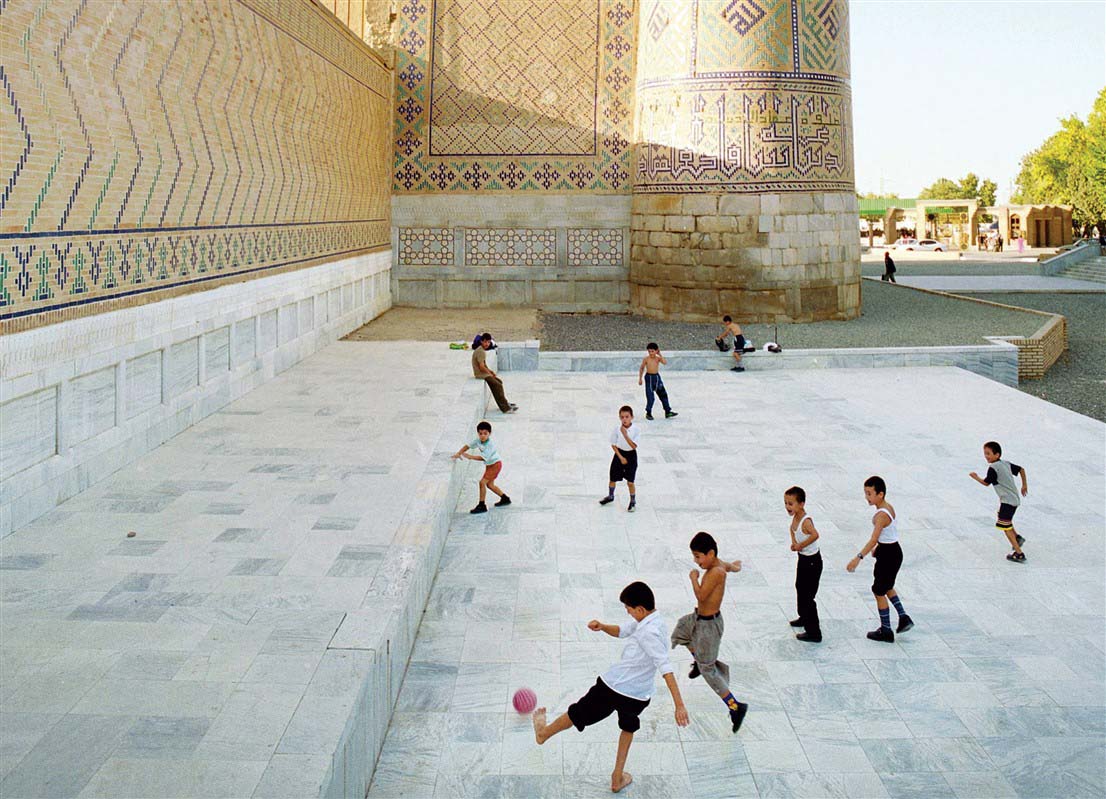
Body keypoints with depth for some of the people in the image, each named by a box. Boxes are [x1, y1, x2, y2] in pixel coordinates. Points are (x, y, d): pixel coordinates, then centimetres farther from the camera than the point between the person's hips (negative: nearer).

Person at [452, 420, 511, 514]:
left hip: (495, 464, -9)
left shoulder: (490, 445, -30)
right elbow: (468, 446, -5)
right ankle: (505, 499, 35)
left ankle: (482, 506, -8)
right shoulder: (478, 440, -9)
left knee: (482, 482, -15)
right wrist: (458, 454, -18)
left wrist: (470, 457, -36)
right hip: (489, 465, 9)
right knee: (489, 484, 19)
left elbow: (483, 457, -34)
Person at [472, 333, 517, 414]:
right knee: (498, 385, -16)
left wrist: (491, 371, 9)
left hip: (484, 372, 11)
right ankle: (505, 408, -15)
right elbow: (481, 367, -25)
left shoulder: (482, 350, 11)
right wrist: (490, 374, -12)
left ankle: (505, 403, 28)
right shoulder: (481, 352, -22)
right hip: (481, 374, -11)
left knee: (499, 382, 18)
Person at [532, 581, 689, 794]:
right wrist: (602, 627, -7)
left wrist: (679, 704, -33)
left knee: (579, 712, 17)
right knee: (629, 726, 33)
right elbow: (621, 630, 14)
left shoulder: (649, 633, -26)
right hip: (639, 696, 7)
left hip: (613, 686, -7)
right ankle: (617, 778, 34)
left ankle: (543, 732, 43)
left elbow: (666, 668, -30)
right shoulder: (647, 621, 2)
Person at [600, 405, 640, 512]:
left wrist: (625, 435, -33)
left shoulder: (636, 430, -17)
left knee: (630, 482, -1)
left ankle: (633, 501, 21)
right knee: (613, 478, 13)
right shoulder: (617, 429, -12)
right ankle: (610, 496, 39)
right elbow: (613, 444, -3)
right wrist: (621, 457, -9)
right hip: (619, 454, 3)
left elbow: (634, 446, -23)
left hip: (631, 455, -2)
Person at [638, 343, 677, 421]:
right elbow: (641, 368, 5)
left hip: (657, 377, 3)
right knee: (650, 397, -3)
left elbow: (665, 362, -20)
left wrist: (660, 354, -15)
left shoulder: (658, 358, -1)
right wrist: (640, 378, 6)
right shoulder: (646, 359, -6)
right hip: (649, 377, -3)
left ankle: (667, 412, 15)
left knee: (663, 395, 7)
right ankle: (648, 413, 13)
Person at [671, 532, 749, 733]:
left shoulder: (716, 572, -30)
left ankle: (736, 707, 2)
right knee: (679, 633, 34)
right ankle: (700, 661, 54)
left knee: (708, 670, -2)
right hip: (698, 617, 10)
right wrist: (736, 565, 44)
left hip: (709, 624, -10)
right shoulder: (720, 564, -3)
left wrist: (694, 578, -18)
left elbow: (701, 596, -33)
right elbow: (734, 567, 20)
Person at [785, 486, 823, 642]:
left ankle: (814, 632, 5)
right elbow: (792, 528, 20)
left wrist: (800, 545, -35)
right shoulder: (795, 517, -3)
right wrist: (794, 542, 3)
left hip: (812, 561, -10)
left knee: (807, 596, -3)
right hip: (802, 558, 10)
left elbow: (815, 535, -49)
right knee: (800, 588, 27)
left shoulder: (806, 521, -29)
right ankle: (804, 617, 50)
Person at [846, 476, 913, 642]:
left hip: (887, 555, -10)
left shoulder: (881, 515, -26)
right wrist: (878, 548, 28)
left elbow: (873, 539, -33)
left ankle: (886, 631, 15)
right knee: (887, 587, 27)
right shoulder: (889, 507, 3)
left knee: (879, 591, 5)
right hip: (894, 551, 10)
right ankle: (903, 618, 31)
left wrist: (858, 557, -38)